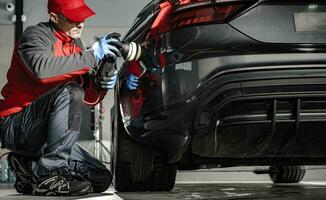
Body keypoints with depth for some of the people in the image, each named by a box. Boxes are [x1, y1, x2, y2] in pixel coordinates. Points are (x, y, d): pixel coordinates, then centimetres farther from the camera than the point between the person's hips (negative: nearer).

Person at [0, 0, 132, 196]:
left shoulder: (75, 43, 14)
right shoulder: (36, 35, -9)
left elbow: (89, 98, 13)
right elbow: (41, 69, -33)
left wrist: (100, 84, -10)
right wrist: (92, 56, -29)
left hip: (47, 137, 8)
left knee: (102, 179, -2)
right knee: (70, 92, -33)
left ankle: (30, 166, 6)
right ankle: (49, 175, -30)